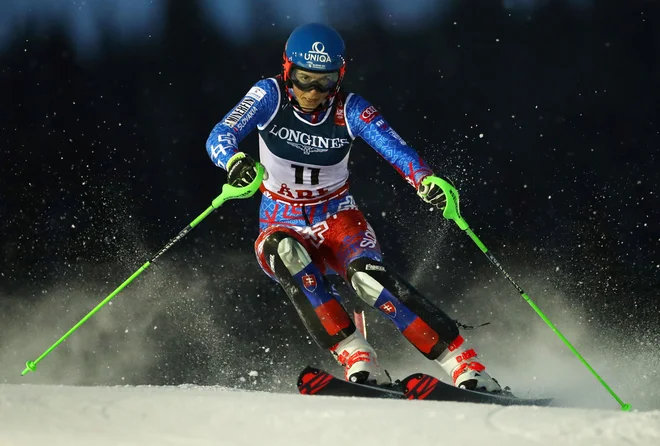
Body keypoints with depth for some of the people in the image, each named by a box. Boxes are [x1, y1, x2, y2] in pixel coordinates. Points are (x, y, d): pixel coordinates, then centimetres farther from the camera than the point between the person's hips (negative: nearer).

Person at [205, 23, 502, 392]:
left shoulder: (351, 110, -11)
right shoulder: (270, 97, -12)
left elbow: (395, 148, -26)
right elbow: (220, 137, -24)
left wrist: (426, 180, -48)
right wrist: (234, 161, -49)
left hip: (338, 221, -1)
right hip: (284, 226, 1)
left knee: (369, 274, -32)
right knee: (284, 251, -36)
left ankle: (465, 365, -32)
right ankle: (356, 359, -38)